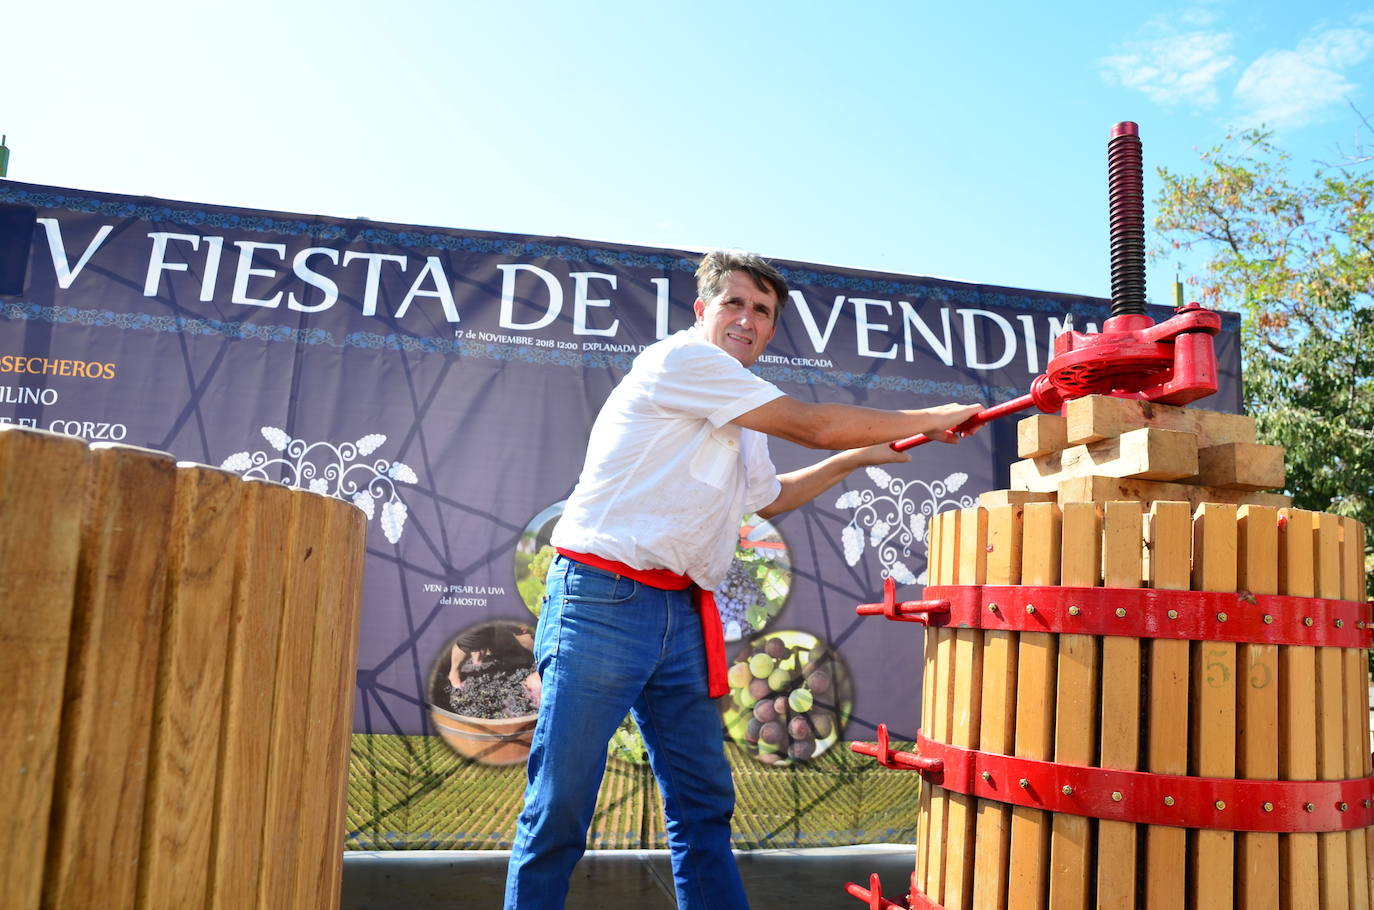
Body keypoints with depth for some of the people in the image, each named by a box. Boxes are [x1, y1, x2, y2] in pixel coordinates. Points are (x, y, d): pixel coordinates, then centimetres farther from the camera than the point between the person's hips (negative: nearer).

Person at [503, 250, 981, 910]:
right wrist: (931, 420, 2)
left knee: (704, 804, 9)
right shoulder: (679, 359, -6)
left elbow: (770, 497, 40)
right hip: (604, 601, -8)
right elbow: (813, 424, -9)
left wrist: (856, 459, 34)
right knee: (561, 806, -3)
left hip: (683, 616, 9)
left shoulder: (743, 425, 22)